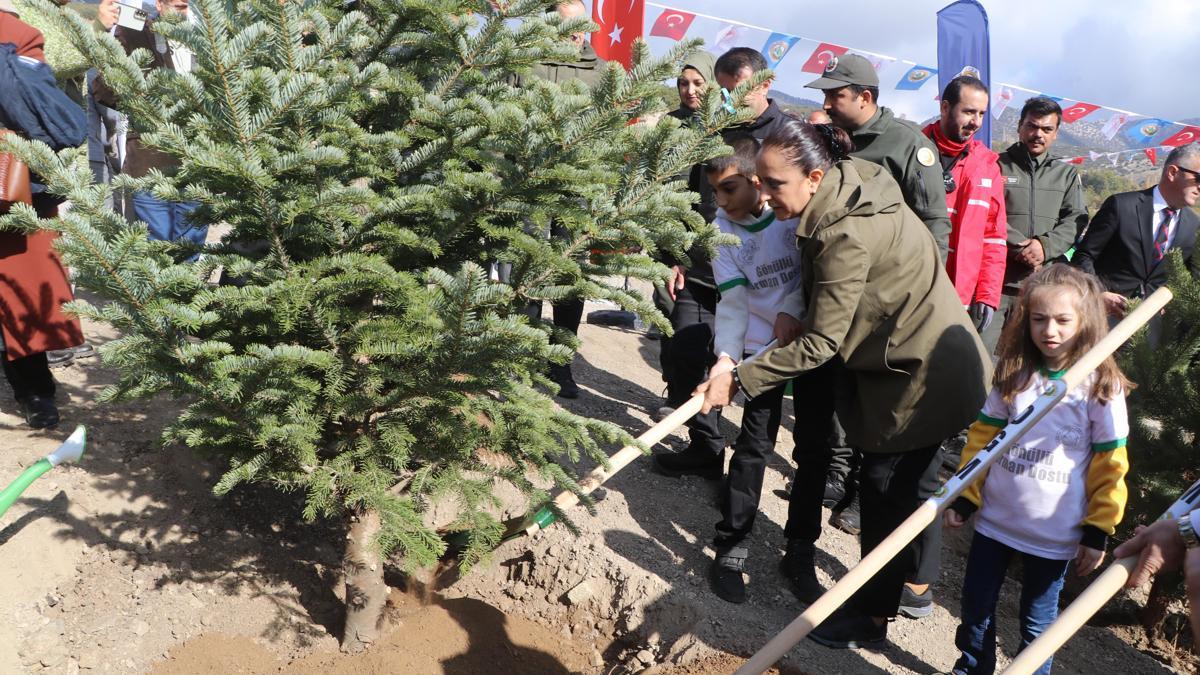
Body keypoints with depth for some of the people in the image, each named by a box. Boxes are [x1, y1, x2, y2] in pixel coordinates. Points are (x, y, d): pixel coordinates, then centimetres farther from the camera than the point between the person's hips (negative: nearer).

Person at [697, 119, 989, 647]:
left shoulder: (845, 235, -29)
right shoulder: (852, 183, -2)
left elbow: (819, 344, -26)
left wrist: (739, 380, -23)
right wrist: (797, 314, 0)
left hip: (918, 376, -9)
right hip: (917, 362, 9)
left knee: (886, 490, 3)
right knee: (909, 486, 21)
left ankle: (871, 615, 19)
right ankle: (910, 583, 39)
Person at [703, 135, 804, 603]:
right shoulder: (723, 230, -7)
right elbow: (732, 303, -10)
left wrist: (793, 309, -24)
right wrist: (726, 356, -23)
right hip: (761, 344, 1)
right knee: (754, 443, -4)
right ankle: (730, 548, 6)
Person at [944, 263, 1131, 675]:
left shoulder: (1102, 387, -10)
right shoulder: (1014, 374, 0)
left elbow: (1110, 467, -6)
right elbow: (982, 438, 5)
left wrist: (1098, 532, -5)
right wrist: (964, 498, 1)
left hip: (1054, 534, -3)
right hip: (994, 519, 4)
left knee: (1037, 622, 12)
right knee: (975, 604, 15)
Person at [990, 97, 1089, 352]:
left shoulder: (1067, 173, 19)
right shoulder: (997, 166, 6)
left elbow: (1076, 219, 9)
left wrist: (1046, 245, -9)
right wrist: (1020, 247, -13)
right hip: (998, 277, -3)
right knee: (984, 349, -8)